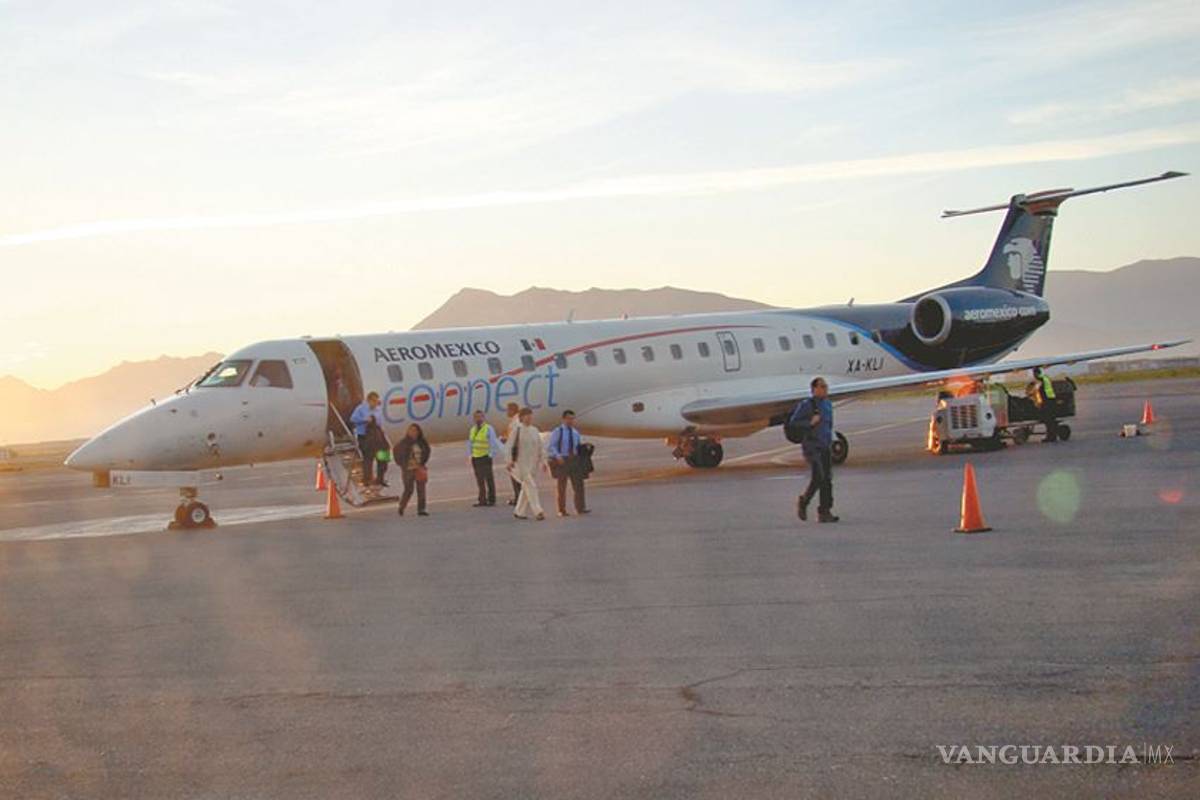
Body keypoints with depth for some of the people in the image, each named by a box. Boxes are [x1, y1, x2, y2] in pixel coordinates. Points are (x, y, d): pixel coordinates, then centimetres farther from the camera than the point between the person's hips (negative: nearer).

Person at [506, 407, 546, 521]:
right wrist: (510, 460, -13)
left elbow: (540, 447, 14)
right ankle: (537, 511, -16)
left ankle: (520, 511, 20)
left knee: (526, 488, 10)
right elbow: (511, 445, -7)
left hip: (533, 463, 6)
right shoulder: (517, 429, -5)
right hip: (522, 462, -6)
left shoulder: (534, 430, 10)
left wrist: (542, 460, 8)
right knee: (530, 486, -13)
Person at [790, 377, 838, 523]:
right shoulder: (806, 404, -9)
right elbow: (793, 423, -9)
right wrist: (810, 423, -20)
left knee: (827, 479, -1)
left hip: (826, 446, 7)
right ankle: (803, 502, 7)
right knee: (818, 477, -17)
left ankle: (824, 513, 0)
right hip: (811, 445, -7)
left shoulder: (828, 404, 12)